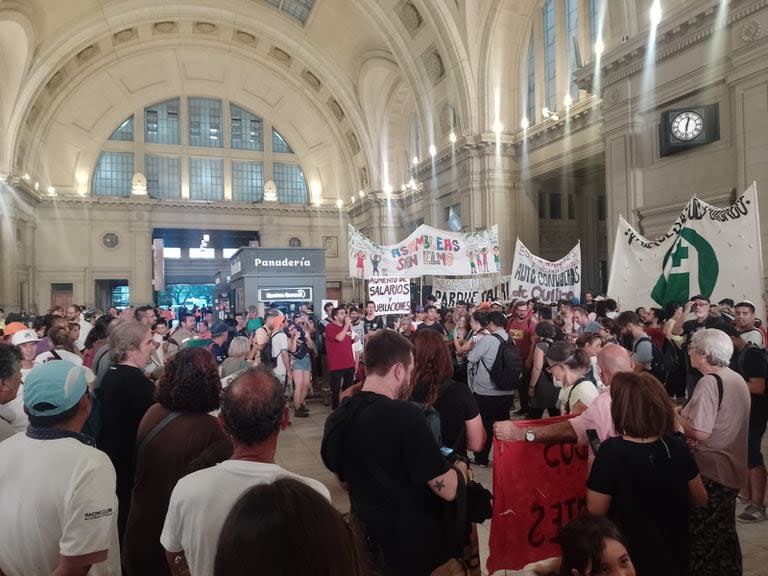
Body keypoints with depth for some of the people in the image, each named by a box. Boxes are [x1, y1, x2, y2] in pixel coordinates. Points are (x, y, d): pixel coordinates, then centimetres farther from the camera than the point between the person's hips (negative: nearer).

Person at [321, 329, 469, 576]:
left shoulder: (335, 420, -5)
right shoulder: (406, 415, -28)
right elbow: (449, 489, -22)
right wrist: (460, 468, 0)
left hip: (369, 543, 7)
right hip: (421, 548, -6)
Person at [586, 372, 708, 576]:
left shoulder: (612, 451, -26)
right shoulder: (677, 446, -12)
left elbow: (595, 510, -19)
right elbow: (700, 499, 2)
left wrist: (594, 464, -7)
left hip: (630, 557, -4)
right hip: (673, 554, 4)